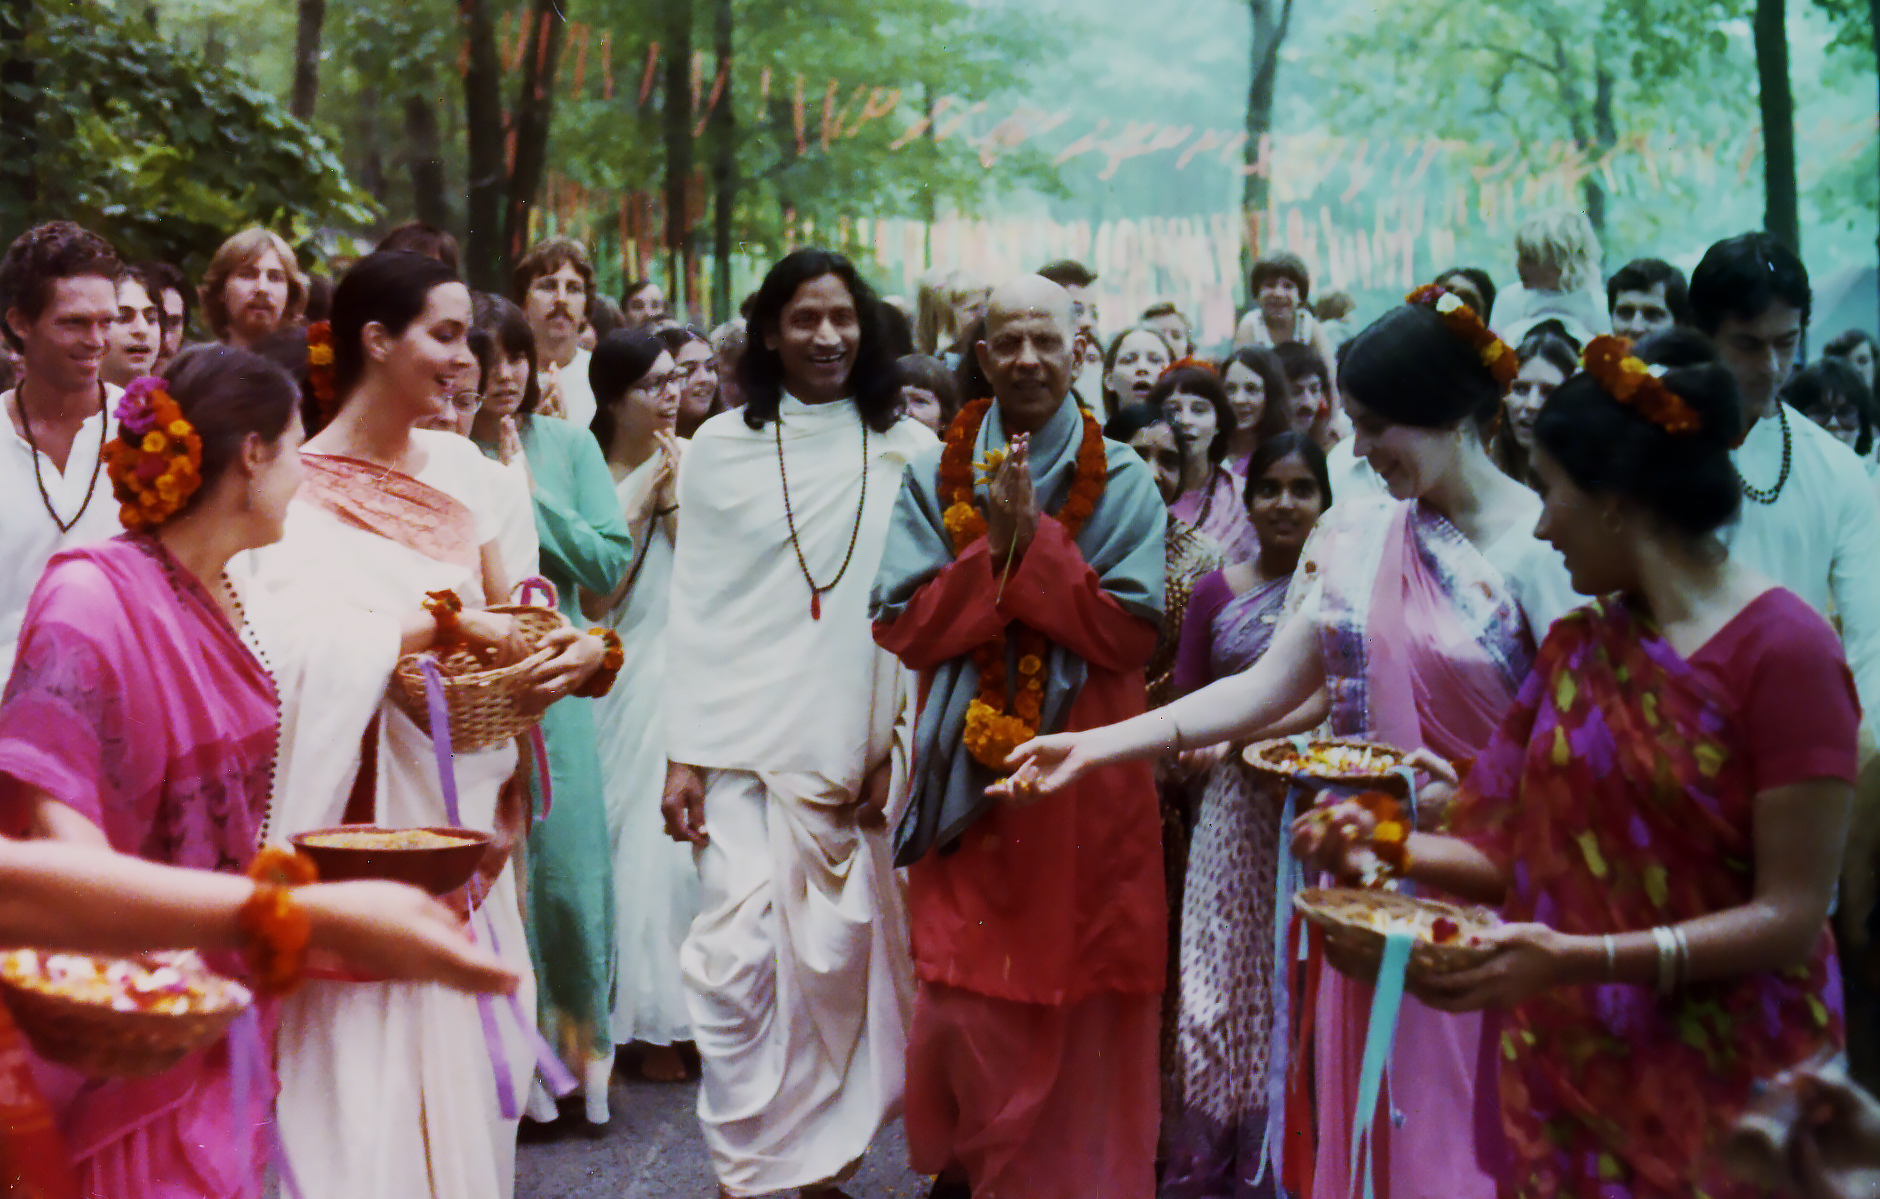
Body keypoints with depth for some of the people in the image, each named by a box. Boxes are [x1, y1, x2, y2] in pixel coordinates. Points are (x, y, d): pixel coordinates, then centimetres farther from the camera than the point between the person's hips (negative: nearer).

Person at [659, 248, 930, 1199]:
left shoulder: (908, 453, 5)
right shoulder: (719, 449, 5)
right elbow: (693, 611, 5)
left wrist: (897, 742, -2)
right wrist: (683, 753, 0)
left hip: (855, 747, 0)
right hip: (741, 743, 0)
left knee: (837, 957, 5)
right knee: (737, 954, -6)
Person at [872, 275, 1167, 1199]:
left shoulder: (1122, 481, 2)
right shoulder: (935, 478, 5)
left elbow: (1131, 632, -8)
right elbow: (904, 628, -2)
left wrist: (1034, 539, -14)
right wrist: (995, 548, -13)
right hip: (970, 774, 1)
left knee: (1077, 1002, 2)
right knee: (963, 998, 3)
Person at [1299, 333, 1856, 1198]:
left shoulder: (1783, 649, -13)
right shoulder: (1576, 648, 8)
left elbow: (1791, 916, -16)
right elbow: (1527, 863, 6)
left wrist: (1576, 958, -24)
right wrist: (1385, 847, -9)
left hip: (1719, 1086, -5)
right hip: (1562, 1066, 5)